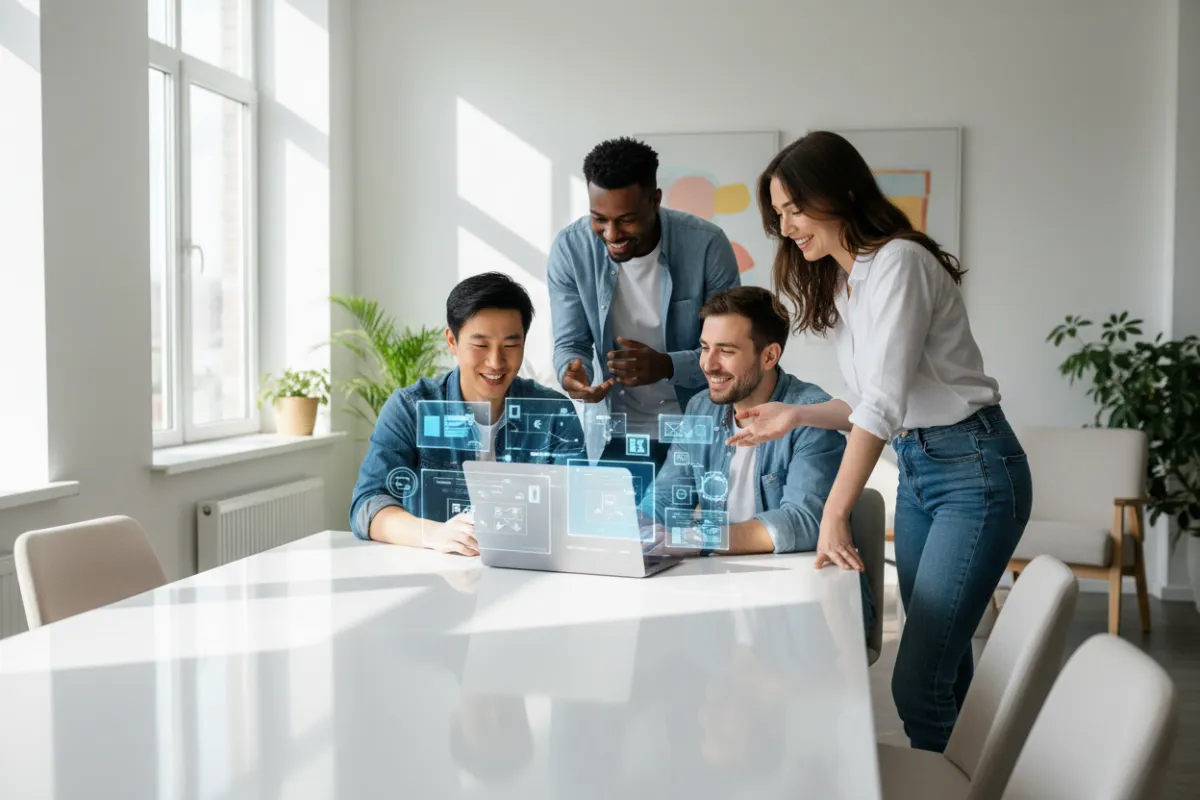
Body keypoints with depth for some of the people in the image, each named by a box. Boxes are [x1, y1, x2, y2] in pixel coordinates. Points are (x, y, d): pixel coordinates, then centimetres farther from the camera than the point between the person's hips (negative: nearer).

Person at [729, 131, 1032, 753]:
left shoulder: (899, 262, -14)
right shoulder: (842, 285, 13)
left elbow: (884, 400, -23)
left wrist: (834, 517, -26)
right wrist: (796, 416, 2)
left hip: (974, 468, -9)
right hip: (915, 473, 9)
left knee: (917, 685, -13)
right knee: (942, 667, 13)